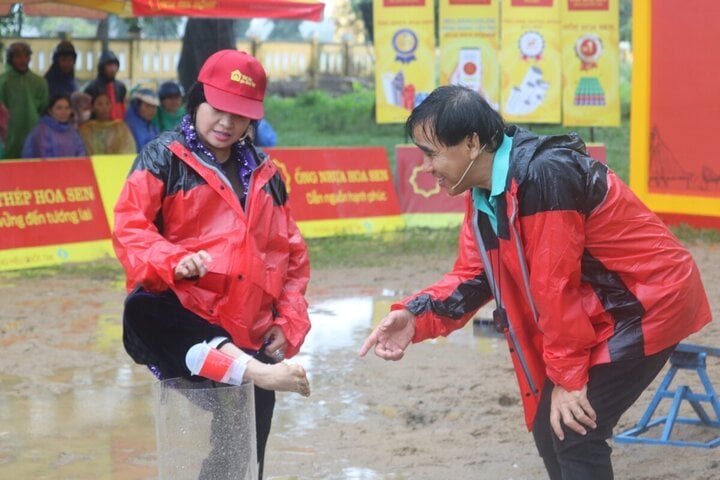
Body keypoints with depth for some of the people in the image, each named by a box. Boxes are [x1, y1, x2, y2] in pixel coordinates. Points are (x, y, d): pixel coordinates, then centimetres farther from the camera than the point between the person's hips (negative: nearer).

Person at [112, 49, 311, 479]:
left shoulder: (264, 173, 18)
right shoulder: (164, 157, 5)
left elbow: (291, 252, 21)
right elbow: (130, 226, -6)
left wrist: (289, 322, 8)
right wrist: (174, 261, -25)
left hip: (248, 337, 4)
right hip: (183, 319, -4)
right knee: (143, 310, -41)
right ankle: (251, 370, -52)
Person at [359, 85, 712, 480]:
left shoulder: (542, 177, -29)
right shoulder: (484, 193, 1)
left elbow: (556, 284, -26)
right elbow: (472, 276, 2)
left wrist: (568, 376, -19)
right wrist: (416, 315, -14)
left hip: (648, 302, -9)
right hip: (595, 310, 9)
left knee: (573, 431, -13)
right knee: (548, 427, 10)